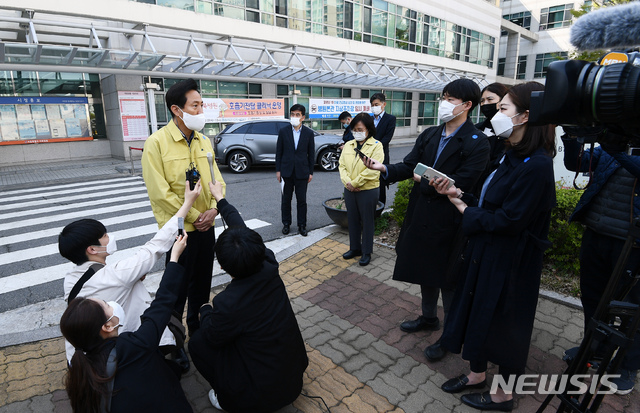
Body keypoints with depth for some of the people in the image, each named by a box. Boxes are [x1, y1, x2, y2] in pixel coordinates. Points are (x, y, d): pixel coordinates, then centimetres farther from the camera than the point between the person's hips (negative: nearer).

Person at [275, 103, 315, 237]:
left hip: (302, 172, -1)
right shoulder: (283, 132, 2)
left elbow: (311, 154, 3)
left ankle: (302, 225, 17)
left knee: (302, 200, 5)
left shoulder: (308, 133, 1)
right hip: (286, 171, 1)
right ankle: (286, 223, 24)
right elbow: (279, 152, 4)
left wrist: (310, 172, 0)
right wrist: (278, 170, -1)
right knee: (286, 199, 10)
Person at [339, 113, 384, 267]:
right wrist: (347, 182, -13)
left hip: (367, 190, -5)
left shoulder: (376, 146, -8)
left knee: (367, 222, 7)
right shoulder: (348, 145, 8)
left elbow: (372, 170, -17)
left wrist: (355, 183, -16)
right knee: (353, 220, 16)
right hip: (349, 190, 5)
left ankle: (367, 252, 21)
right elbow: (342, 165, 4)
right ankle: (355, 248, 32)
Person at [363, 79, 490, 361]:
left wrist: (422, 180, -12)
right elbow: (409, 165, 0)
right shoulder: (429, 135, 6)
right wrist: (385, 168, -19)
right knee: (425, 270, 21)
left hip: (447, 221, -6)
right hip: (421, 216, 6)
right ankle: (429, 317, 44)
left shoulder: (477, 143, -13)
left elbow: (460, 183, -21)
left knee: (448, 279, 8)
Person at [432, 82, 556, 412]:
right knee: (476, 310, 20)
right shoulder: (512, 156, 5)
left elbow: (508, 221, -26)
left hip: (509, 262, -9)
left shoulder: (535, 165, -24)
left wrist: (465, 211, -13)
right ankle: (476, 375, 43)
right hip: (485, 253, 9)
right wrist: (459, 194, -5)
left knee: (503, 325, 10)